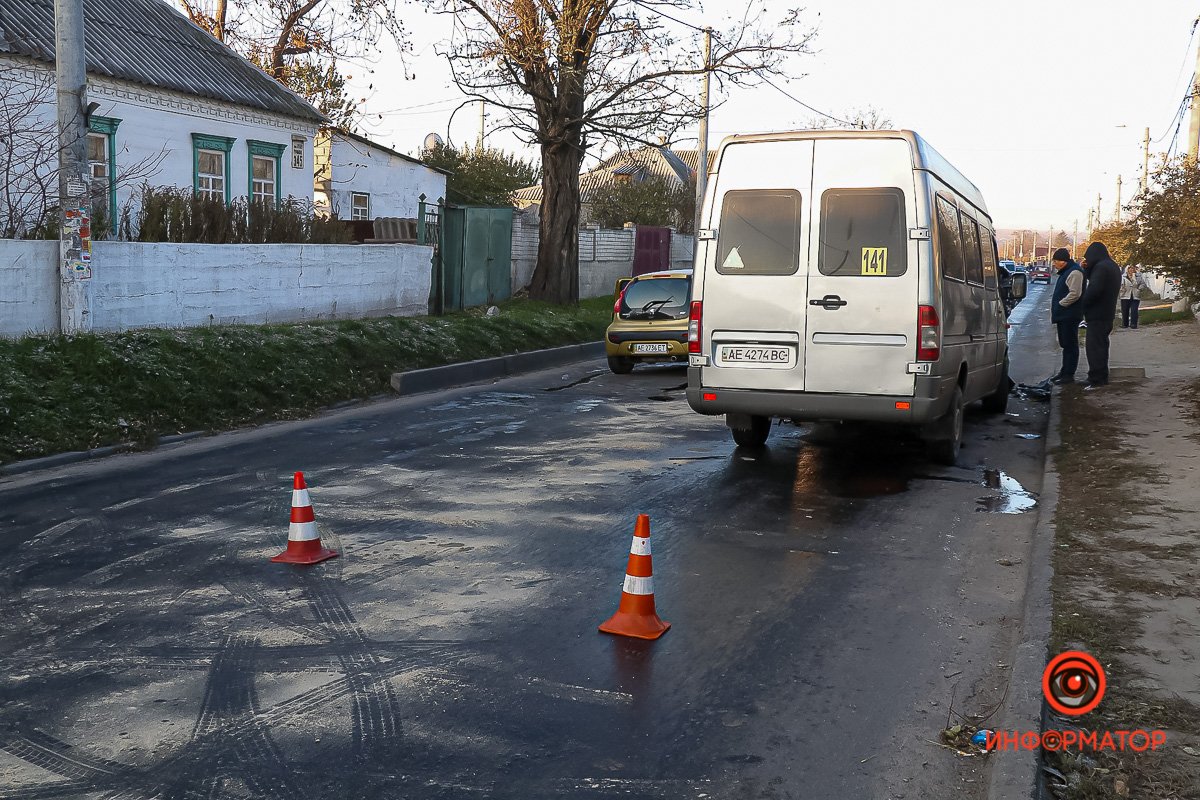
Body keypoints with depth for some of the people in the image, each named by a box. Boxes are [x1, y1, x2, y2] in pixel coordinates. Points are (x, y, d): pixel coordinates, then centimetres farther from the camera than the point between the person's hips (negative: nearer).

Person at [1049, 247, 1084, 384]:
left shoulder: (1074, 272, -15)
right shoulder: (1065, 272, 18)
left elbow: (1075, 293, -23)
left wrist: (1060, 304, -15)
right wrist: (1056, 309, 15)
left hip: (1070, 315, -10)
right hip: (1063, 315, 10)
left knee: (1070, 345, -6)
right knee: (1065, 344, 15)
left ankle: (1069, 374, -5)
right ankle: (1065, 371, 22)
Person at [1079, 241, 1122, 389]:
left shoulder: (1101, 267, -19)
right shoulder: (1112, 266, 15)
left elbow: (1093, 290, -25)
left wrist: (1084, 304, -10)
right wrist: (1086, 268, 7)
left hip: (1097, 314, -10)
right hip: (1107, 314, 10)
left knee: (1094, 346, -8)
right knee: (1101, 345, 17)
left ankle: (1096, 380, -8)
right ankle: (1102, 377, 25)